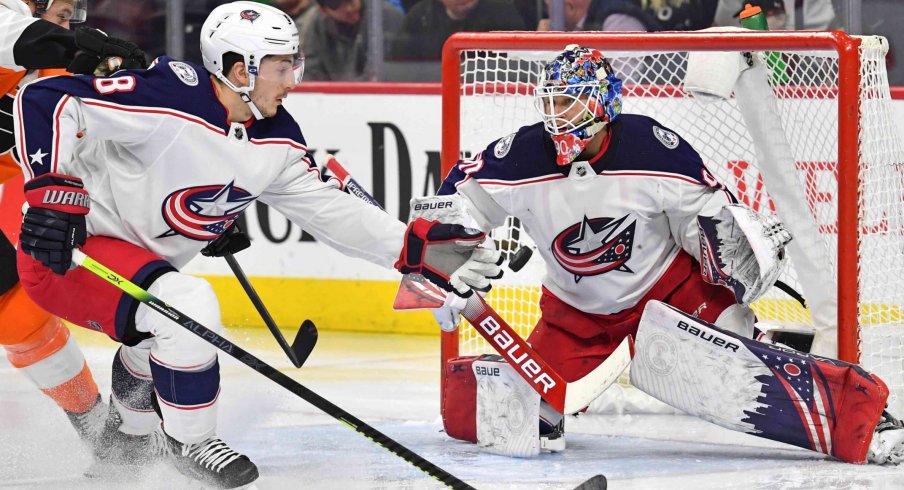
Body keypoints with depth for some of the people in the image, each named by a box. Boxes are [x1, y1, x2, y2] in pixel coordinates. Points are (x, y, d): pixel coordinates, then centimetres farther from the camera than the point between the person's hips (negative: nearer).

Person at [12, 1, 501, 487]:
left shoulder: (275, 140, 0)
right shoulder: (166, 98, -26)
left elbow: (326, 207, 2)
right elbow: (44, 100, -28)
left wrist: (416, 248, -8)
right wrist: (53, 191, -36)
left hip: (143, 260, 10)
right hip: (67, 248, -10)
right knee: (189, 304, -28)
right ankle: (189, 443, -7)